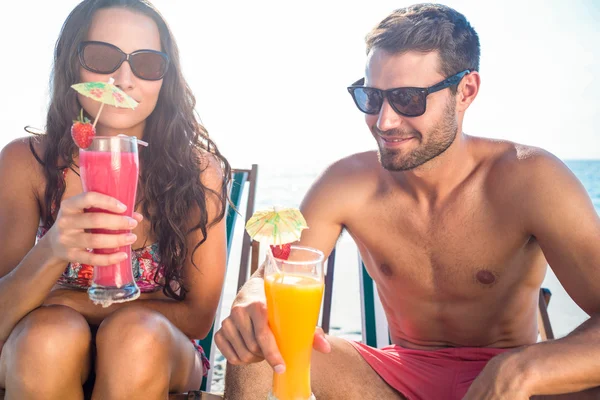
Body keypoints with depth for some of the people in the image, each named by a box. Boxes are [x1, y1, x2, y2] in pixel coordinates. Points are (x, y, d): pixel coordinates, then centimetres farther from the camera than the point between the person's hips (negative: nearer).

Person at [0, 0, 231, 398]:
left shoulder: (198, 169, -14)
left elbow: (199, 316, -10)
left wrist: (70, 301, -16)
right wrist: (51, 250, -36)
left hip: (157, 359, 0)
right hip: (42, 364, 1)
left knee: (136, 335, -33)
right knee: (48, 334, -32)